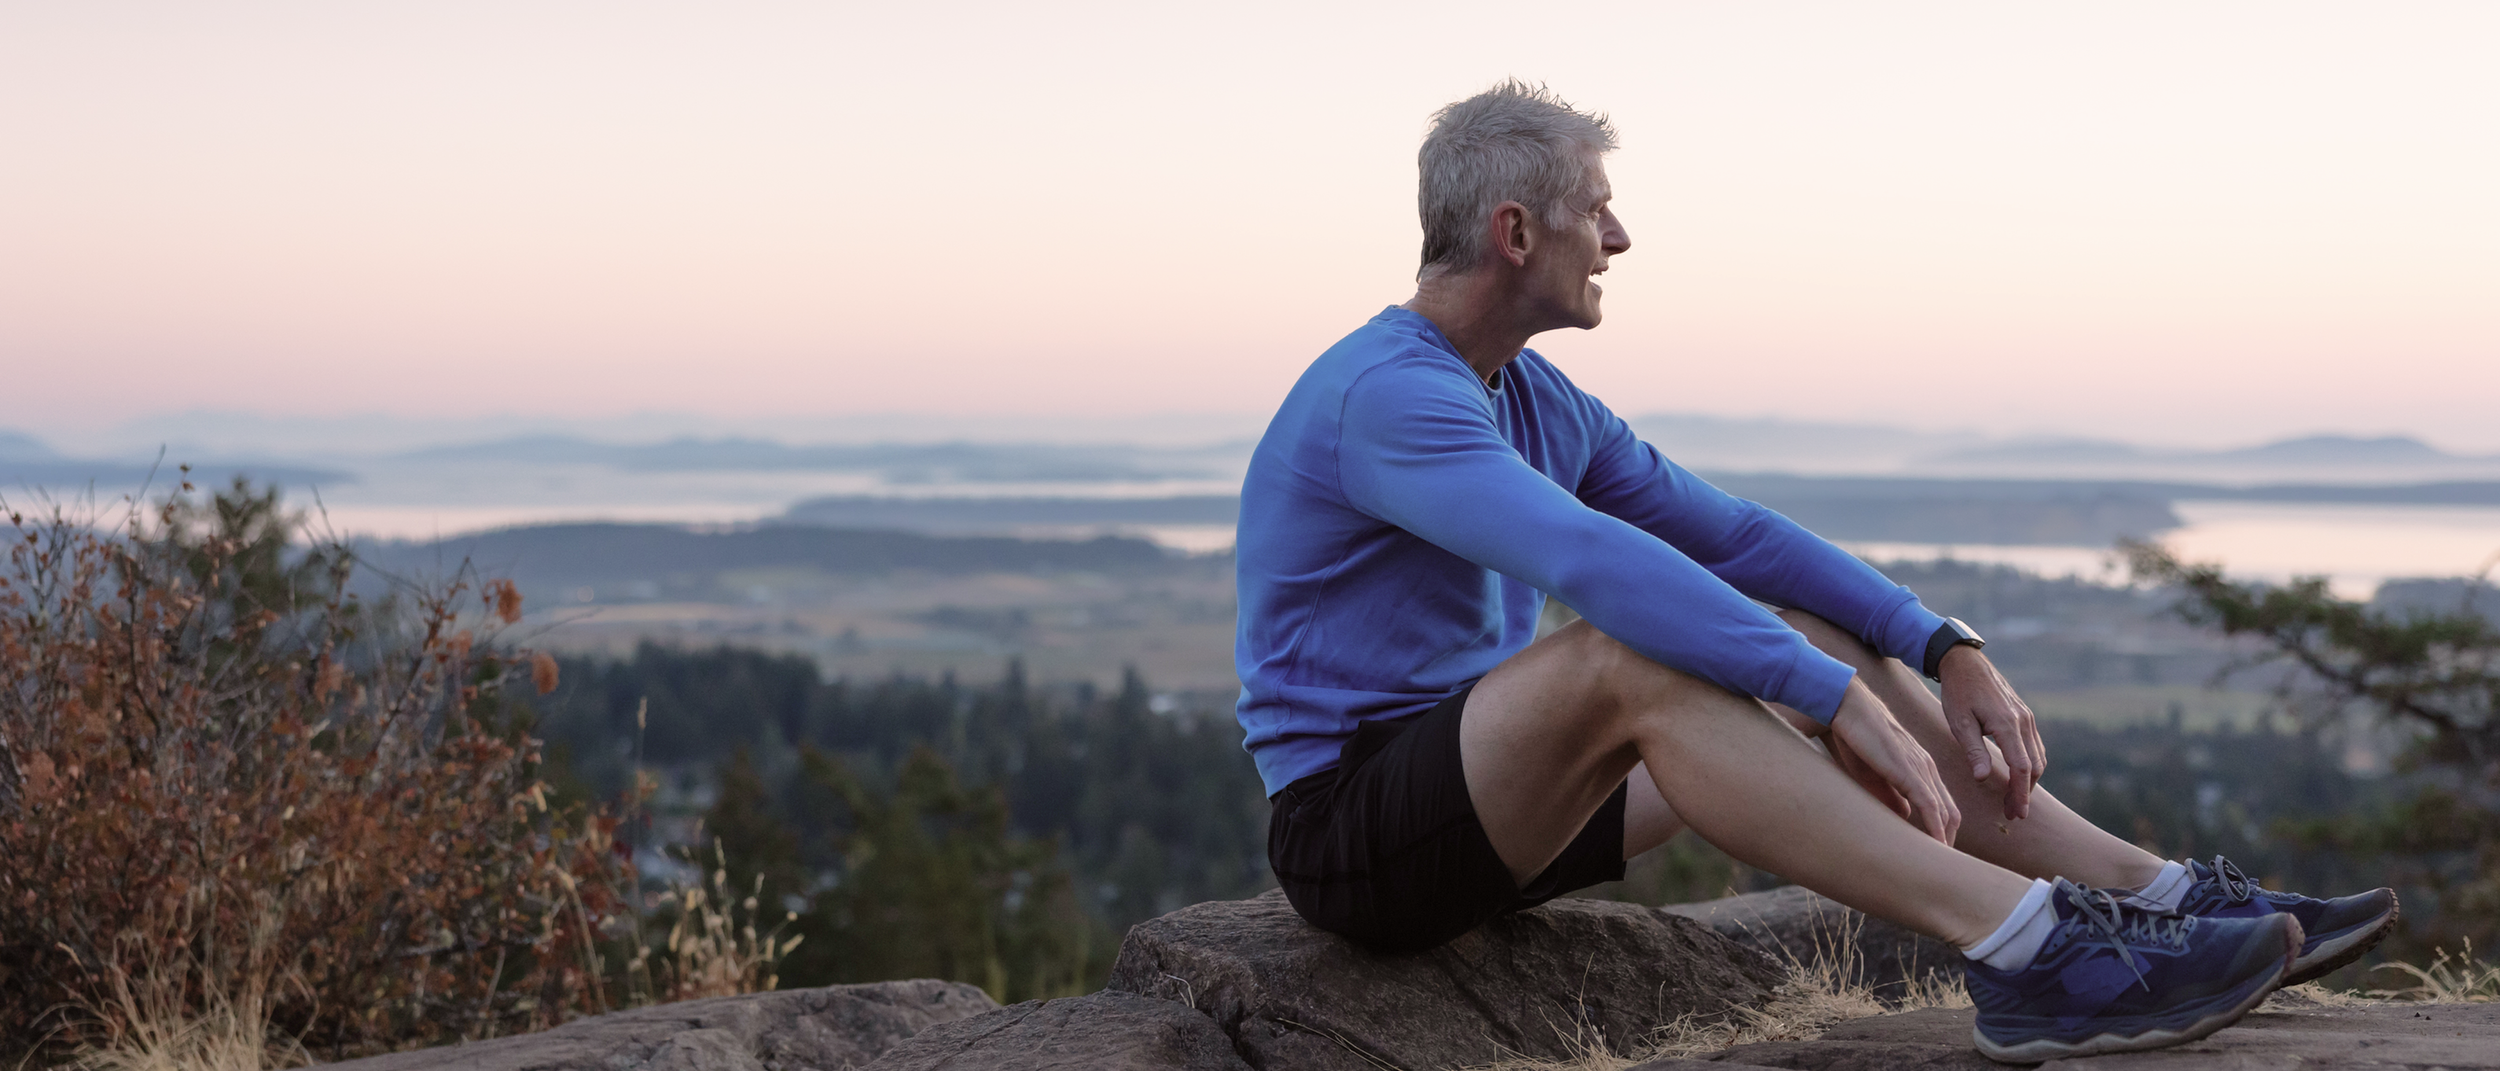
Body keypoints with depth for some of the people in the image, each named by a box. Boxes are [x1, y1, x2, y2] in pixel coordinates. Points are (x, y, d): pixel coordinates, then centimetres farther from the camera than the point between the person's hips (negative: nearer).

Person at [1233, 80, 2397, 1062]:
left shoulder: (1540, 402, 12)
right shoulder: (1386, 396, -20)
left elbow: (1730, 534, 11)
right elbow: (1600, 565, -33)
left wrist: (1948, 650, -1)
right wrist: (1840, 705, -35)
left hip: (1494, 789, 9)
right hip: (1351, 826, -9)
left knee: (1811, 640, 1)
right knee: (1628, 653, -34)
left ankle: (2158, 895, -3)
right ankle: (2029, 954, -38)